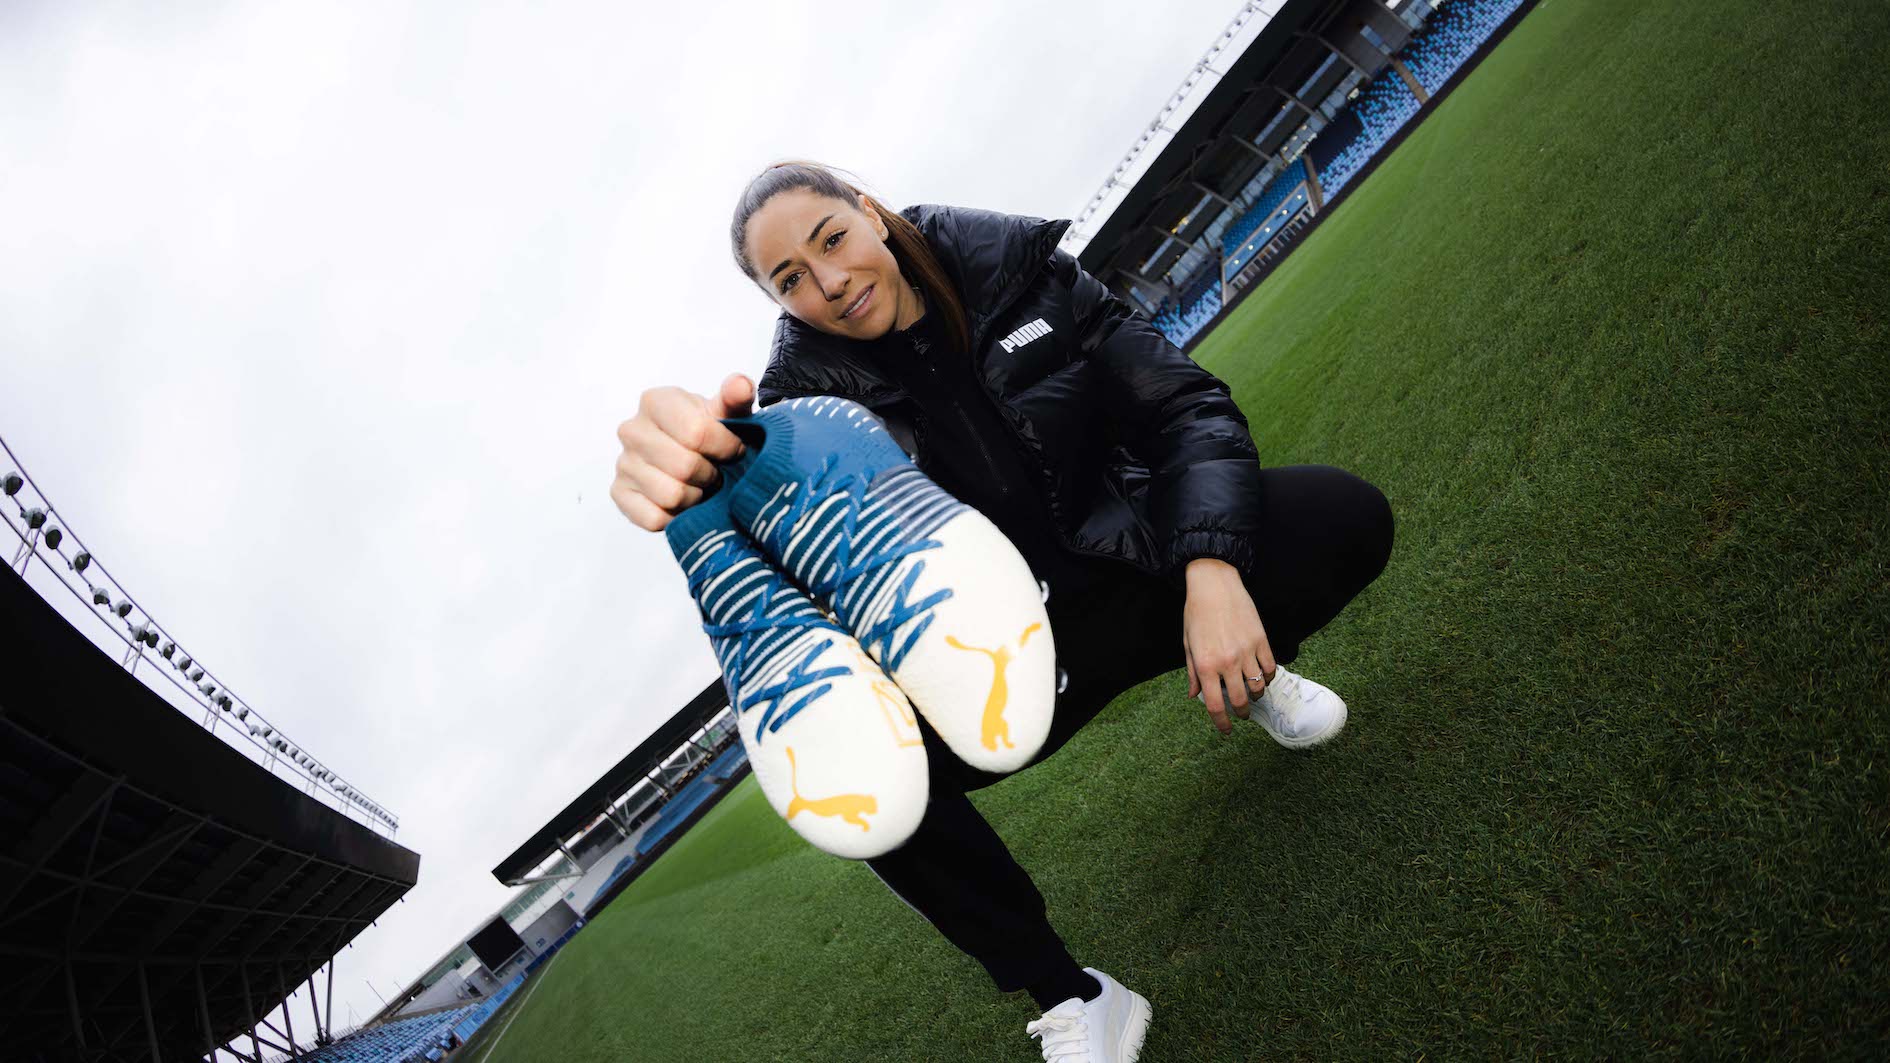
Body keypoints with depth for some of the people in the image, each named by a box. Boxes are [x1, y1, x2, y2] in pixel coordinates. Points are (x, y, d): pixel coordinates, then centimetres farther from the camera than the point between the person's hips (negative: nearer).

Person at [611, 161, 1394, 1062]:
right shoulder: (811, 387, -11)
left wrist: (1212, 571, -27)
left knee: (1345, 518, -23)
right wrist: (687, 478, -59)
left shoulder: (1015, 268, -9)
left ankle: (1244, 675, 12)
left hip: (1146, 566, 1)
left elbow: (1184, 403, -10)